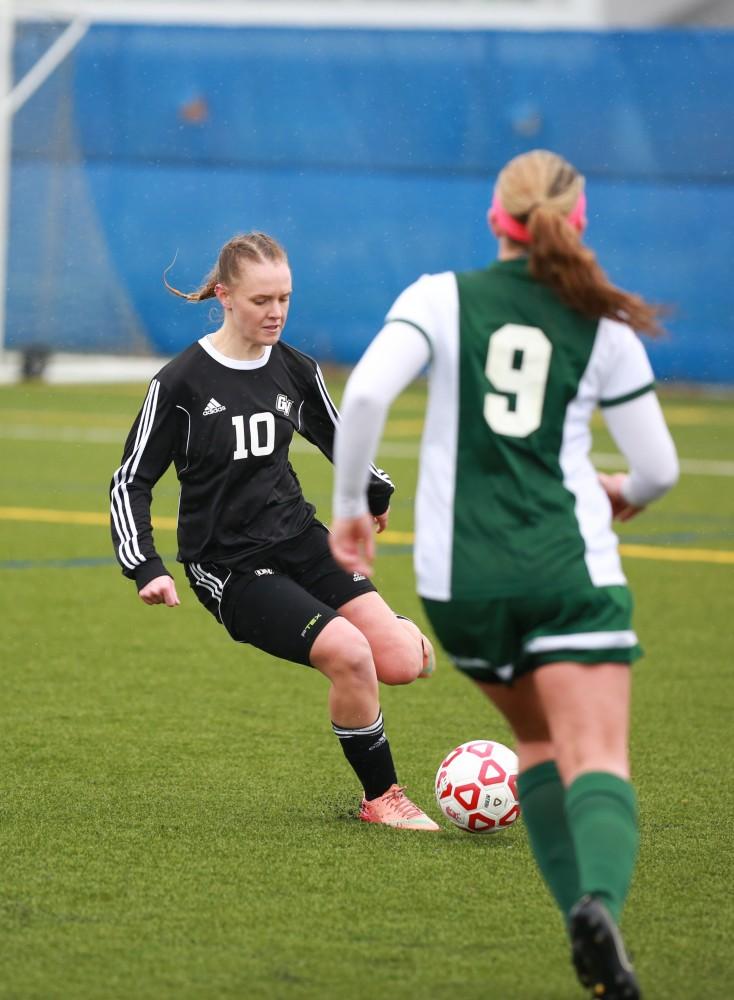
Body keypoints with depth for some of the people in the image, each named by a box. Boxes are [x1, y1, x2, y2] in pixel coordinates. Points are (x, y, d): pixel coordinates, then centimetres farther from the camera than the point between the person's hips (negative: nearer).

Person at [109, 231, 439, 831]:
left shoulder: (296, 371, 3)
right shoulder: (181, 382, -11)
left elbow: (338, 437, 24)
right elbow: (131, 481, -6)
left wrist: (376, 493, 39)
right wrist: (146, 568, -17)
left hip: (300, 539, 5)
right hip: (229, 567, -5)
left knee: (403, 662, -14)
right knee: (349, 653, -25)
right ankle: (381, 799, -7)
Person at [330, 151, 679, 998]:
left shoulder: (441, 299, 2)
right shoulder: (603, 327, 4)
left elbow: (365, 394, -14)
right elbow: (659, 468, 8)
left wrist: (349, 505, -1)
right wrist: (624, 494, 31)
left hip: (459, 578, 2)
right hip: (571, 568, -1)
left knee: (540, 741, 22)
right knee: (597, 762, -8)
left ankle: (587, 920, 12)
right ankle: (599, 899, -38)